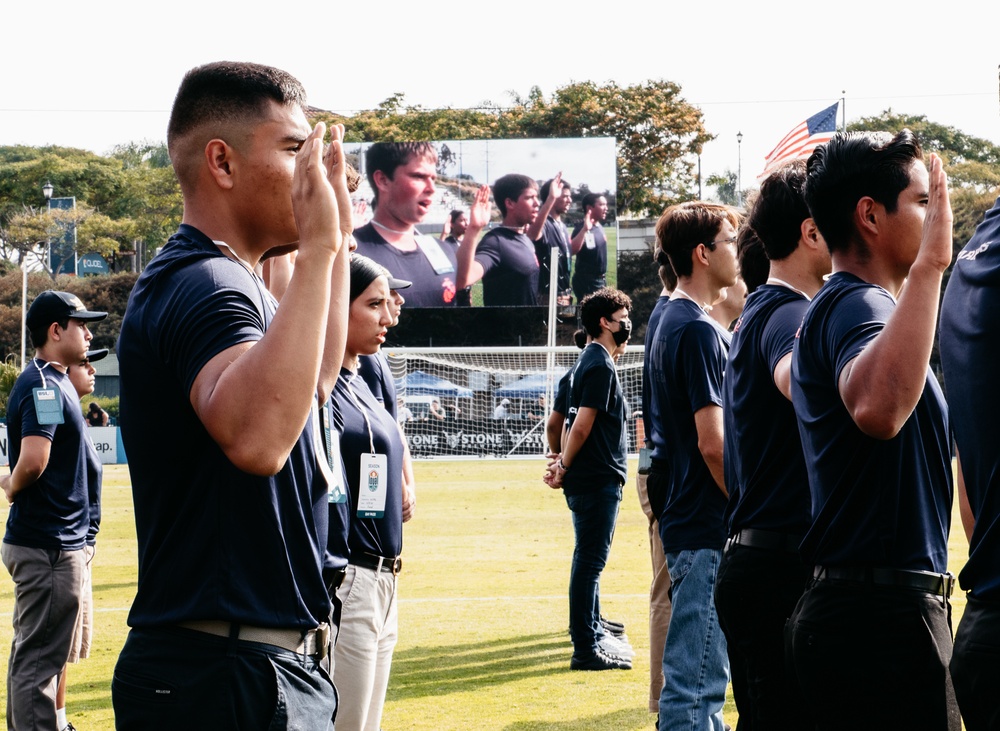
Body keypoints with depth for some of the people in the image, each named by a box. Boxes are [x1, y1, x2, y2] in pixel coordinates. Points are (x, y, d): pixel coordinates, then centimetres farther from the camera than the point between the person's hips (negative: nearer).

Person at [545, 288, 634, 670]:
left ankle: (592, 632, 29)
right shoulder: (600, 366, -15)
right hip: (597, 479, -10)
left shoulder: (591, 362, 17)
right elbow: (582, 426, -18)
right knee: (590, 562, -8)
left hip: (594, 479, 10)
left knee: (590, 560, 18)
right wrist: (564, 467, -6)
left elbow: (579, 425, 17)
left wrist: (564, 462, 7)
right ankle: (585, 648, -6)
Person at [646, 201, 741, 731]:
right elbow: (713, 443, -20)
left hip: (682, 516, 10)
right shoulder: (698, 330, -15)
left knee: (698, 676, 15)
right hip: (707, 527, -10)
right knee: (695, 680, -9)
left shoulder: (672, 323, 16)